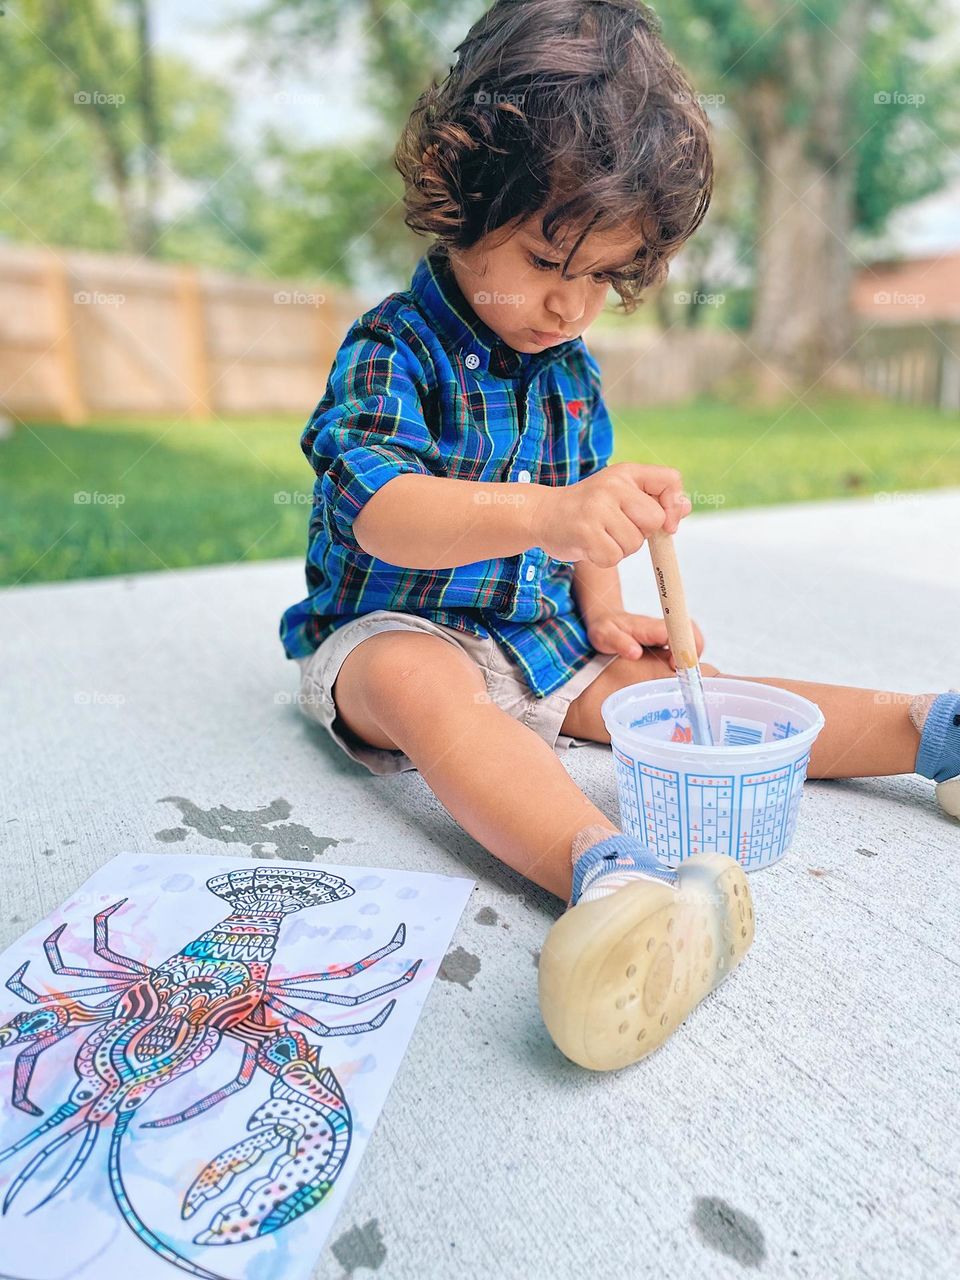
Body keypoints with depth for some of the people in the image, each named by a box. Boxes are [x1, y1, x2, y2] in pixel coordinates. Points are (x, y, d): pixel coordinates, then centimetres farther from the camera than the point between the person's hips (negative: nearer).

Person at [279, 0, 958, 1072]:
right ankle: (611, 870, -62)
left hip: (541, 639, 7)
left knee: (675, 685, -8)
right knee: (423, 688, -39)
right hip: (391, 632, -6)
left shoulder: (572, 370, 9)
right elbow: (384, 517, -32)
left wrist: (604, 617, 1)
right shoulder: (390, 351, -14)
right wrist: (545, 514, -48)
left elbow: (587, 512, 19)